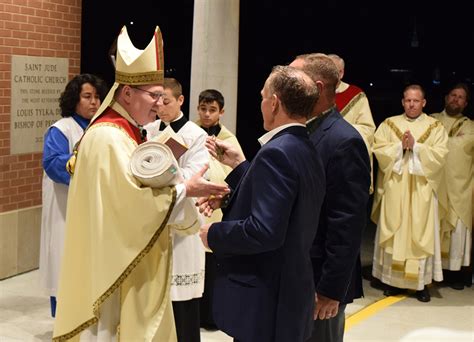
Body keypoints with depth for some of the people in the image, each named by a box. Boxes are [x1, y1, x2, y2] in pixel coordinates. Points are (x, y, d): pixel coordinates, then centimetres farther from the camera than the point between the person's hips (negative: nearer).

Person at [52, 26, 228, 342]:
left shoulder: (130, 134, 12)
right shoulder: (108, 138, -21)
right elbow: (132, 200, -25)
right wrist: (185, 190, -19)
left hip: (135, 261, 10)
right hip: (115, 263, -10)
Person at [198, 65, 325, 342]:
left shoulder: (276, 152, -21)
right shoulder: (306, 151, 9)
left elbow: (265, 230, -28)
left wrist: (213, 234, -14)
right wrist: (240, 166, 15)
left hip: (264, 302, -9)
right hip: (288, 293, 9)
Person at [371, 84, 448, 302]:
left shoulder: (435, 127, 6)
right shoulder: (389, 124, 9)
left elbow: (440, 155, -6)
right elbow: (379, 150, -2)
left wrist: (415, 146, -14)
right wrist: (400, 146, -14)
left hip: (422, 190, -1)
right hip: (394, 188, 1)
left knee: (421, 234, 0)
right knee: (394, 233, 3)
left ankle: (421, 282, 6)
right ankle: (394, 279, 11)